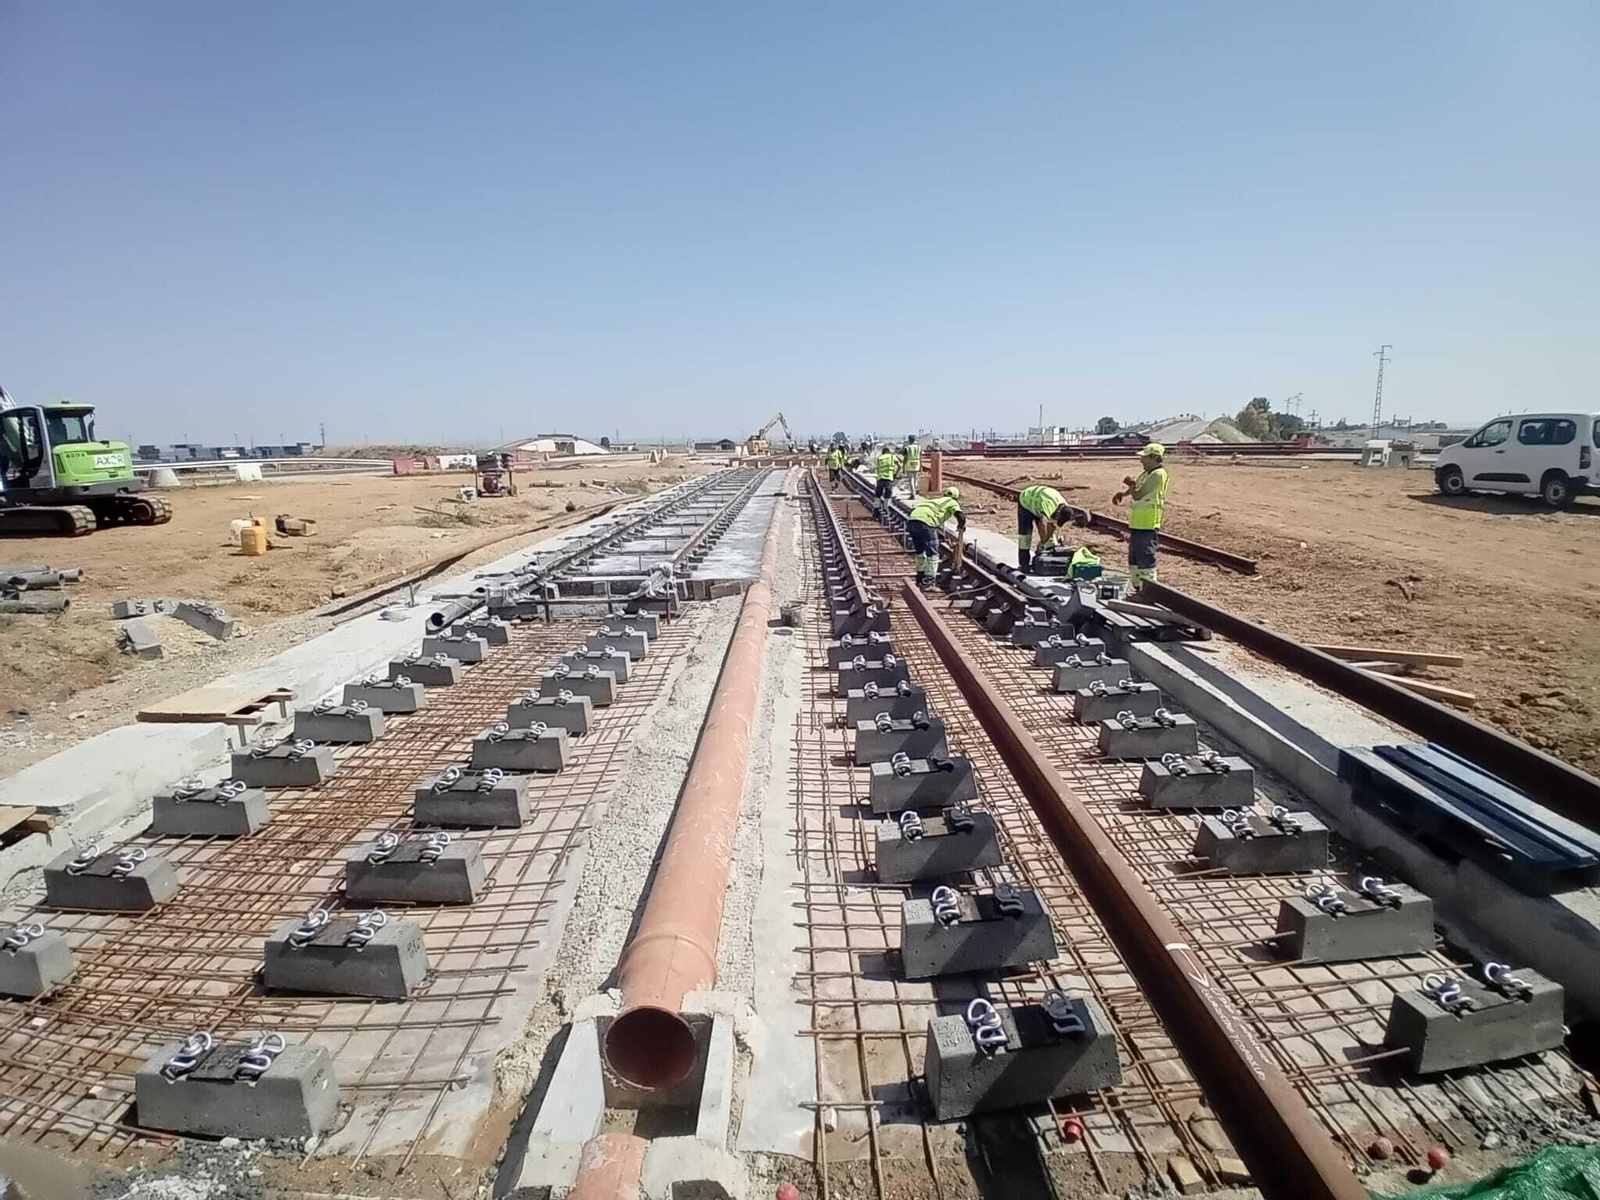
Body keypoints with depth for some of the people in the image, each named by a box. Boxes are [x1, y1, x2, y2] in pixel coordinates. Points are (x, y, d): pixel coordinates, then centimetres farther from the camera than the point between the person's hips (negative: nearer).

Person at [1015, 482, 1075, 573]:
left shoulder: (1064, 508, -18)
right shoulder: (1048, 506, -43)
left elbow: (1052, 527, -12)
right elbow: (1043, 525, -40)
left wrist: (1043, 542, -11)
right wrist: (1042, 543, -30)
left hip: (1038, 505, 7)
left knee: (1050, 532, 1)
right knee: (1025, 532, -12)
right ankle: (1023, 564, -10)